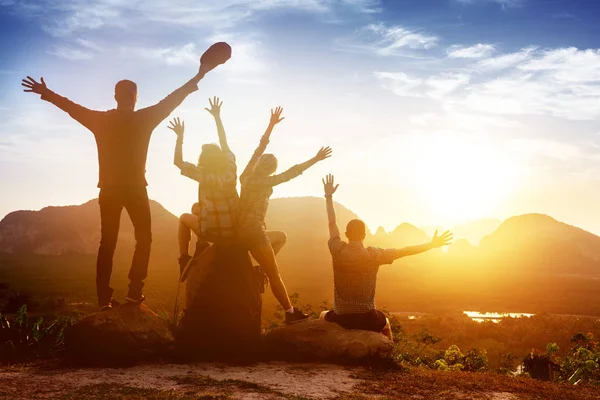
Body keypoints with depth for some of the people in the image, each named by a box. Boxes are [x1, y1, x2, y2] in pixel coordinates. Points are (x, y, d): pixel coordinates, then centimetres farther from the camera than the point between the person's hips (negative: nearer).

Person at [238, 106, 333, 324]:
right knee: (275, 274, -4)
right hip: (253, 231, -8)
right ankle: (290, 312, -1)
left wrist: (271, 125, 17)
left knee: (281, 237, 29)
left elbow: (259, 148, 13)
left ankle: (262, 268, 13)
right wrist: (315, 159, -7)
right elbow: (292, 173, -12)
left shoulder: (246, 176, 8)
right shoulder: (265, 182, -10)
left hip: (243, 230, 8)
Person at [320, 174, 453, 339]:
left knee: (323, 316, 36)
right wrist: (432, 245, 9)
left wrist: (329, 196, 16)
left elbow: (332, 224, 5)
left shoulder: (338, 251, -10)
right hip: (366, 319, 0)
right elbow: (404, 251, -3)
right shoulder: (374, 255, -12)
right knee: (385, 323, 36)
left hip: (341, 318, 0)